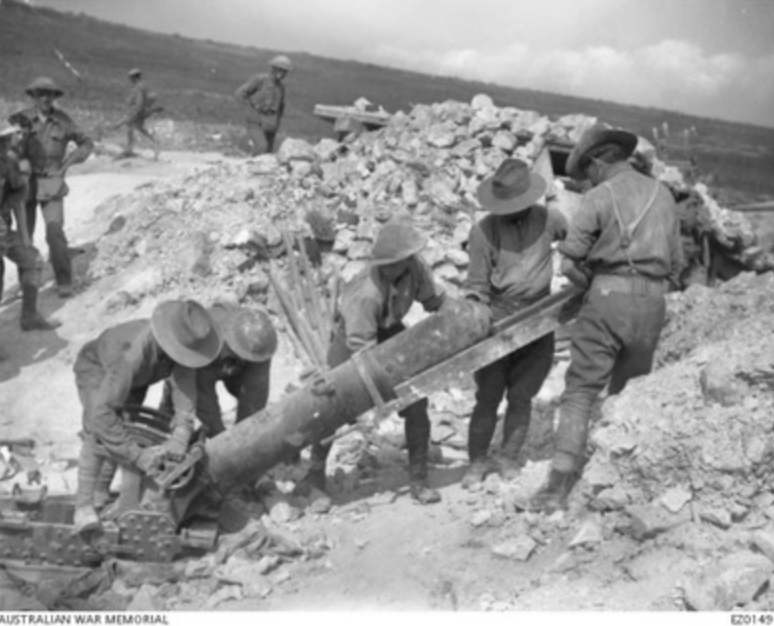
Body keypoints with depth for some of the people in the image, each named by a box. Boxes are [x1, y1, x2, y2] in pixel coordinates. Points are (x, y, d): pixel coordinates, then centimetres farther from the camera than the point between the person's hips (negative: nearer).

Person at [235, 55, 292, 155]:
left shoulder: (281, 87, 12)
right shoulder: (259, 79, -6)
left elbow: (281, 107, 29)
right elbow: (239, 93, -9)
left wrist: (277, 123, 13)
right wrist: (251, 113, -13)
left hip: (270, 125, 6)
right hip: (256, 123, -6)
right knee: (262, 146, -28)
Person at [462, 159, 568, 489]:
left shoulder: (548, 219, -3)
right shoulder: (483, 230, -8)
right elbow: (477, 285, -5)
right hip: (496, 324, -1)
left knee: (521, 397, 5)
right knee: (488, 397, 0)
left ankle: (508, 458, 22)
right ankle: (477, 461, 16)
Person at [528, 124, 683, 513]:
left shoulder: (600, 196, -3)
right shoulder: (663, 195, 13)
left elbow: (569, 262, -7)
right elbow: (676, 264, 16)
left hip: (609, 296, -5)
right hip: (653, 304, 5)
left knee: (580, 391, -3)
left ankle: (559, 486, -9)